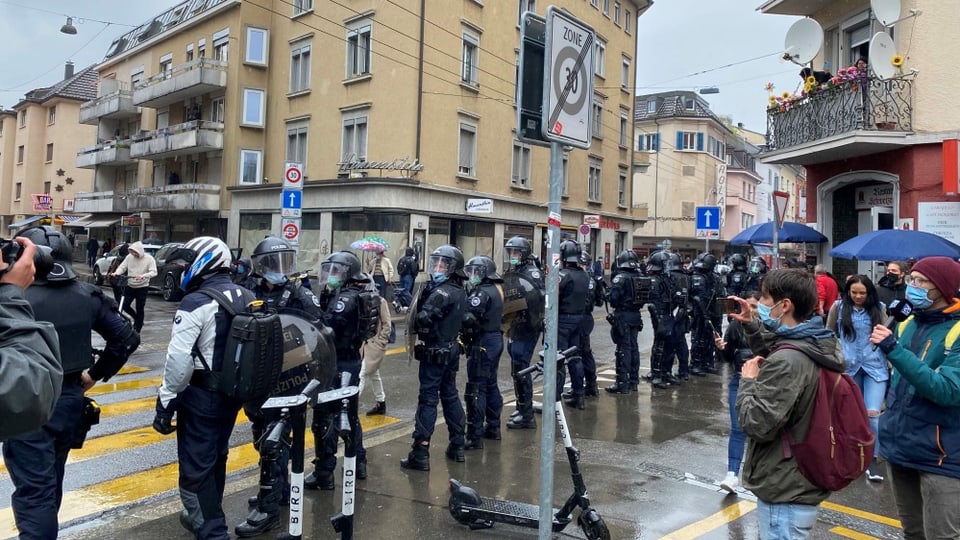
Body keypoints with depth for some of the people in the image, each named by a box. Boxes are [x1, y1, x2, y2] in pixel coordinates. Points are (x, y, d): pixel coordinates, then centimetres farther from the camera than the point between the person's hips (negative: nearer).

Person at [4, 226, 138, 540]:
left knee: (33, 491, 3)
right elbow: (127, 337, 3)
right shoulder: (87, 296, -1)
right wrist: (95, 374, 9)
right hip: (71, 399, 6)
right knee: (51, 483, 24)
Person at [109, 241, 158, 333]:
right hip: (130, 286, 4)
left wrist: (143, 276, -36)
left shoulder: (149, 259, -10)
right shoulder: (129, 257, 0)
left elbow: (154, 272, -18)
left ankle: (137, 329, 13)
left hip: (142, 287, -4)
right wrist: (116, 273, -22)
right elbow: (122, 267, -1)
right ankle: (136, 317, 32)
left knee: (139, 309, 2)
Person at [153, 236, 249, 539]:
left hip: (202, 395, -8)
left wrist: (165, 402, -11)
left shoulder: (196, 303, -18)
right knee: (216, 458, 23)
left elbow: (179, 361, -21)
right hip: (235, 392, 8)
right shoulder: (248, 298, 4)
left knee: (196, 467, 4)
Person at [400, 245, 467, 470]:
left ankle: (420, 453, -2)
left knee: (428, 399, -5)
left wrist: (416, 320, -5)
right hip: (452, 350, 9)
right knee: (450, 396, 17)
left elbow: (424, 318, -28)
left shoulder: (442, 292, -18)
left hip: (435, 352, -9)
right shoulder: (460, 292, 10)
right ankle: (457, 446, 25)